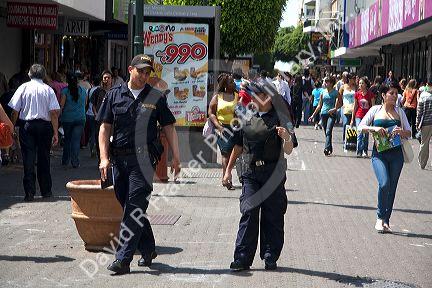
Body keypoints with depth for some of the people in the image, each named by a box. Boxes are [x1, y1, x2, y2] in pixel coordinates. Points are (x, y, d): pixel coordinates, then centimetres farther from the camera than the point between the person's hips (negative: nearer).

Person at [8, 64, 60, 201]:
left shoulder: (23, 88, -1)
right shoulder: (48, 90, 0)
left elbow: (15, 111, -3)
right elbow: (54, 113, -5)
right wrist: (55, 132, -1)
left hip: (27, 125, -1)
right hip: (45, 125, 1)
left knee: (28, 159, 1)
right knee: (44, 158, 12)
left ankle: (29, 192, -4)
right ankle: (46, 191, 19)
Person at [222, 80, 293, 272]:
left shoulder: (279, 119, 1)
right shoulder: (248, 119, 11)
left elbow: (288, 151, -3)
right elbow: (238, 147, 20)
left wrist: (286, 138, -24)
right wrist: (228, 170, 18)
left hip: (273, 174, -2)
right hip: (251, 173, 2)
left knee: (273, 216, 4)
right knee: (248, 214, -5)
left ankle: (270, 257, 13)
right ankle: (242, 258, -4)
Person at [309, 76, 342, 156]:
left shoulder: (335, 92, -2)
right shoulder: (323, 92, 9)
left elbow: (340, 103, 4)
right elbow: (319, 105, 15)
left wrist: (335, 109, -13)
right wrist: (313, 115, 13)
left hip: (332, 114, -5)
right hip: (324, 113, 5)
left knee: (328, 131, -19)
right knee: (326, 132, 9)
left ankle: (327, 148, -27)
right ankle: (330, 149, 21)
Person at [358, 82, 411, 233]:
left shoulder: (399, 112, 10)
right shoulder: (376, 110, 4)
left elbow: (409, 132, 11)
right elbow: (361, 126, 1)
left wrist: (401, 132, -12)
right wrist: (374, 128, -17)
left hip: (396, 154, 3)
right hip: (379, 153, -3)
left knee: (392, 188, 4)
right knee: (384, 183, -20)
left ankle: (386, 221, 15)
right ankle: (380, 218, -3)